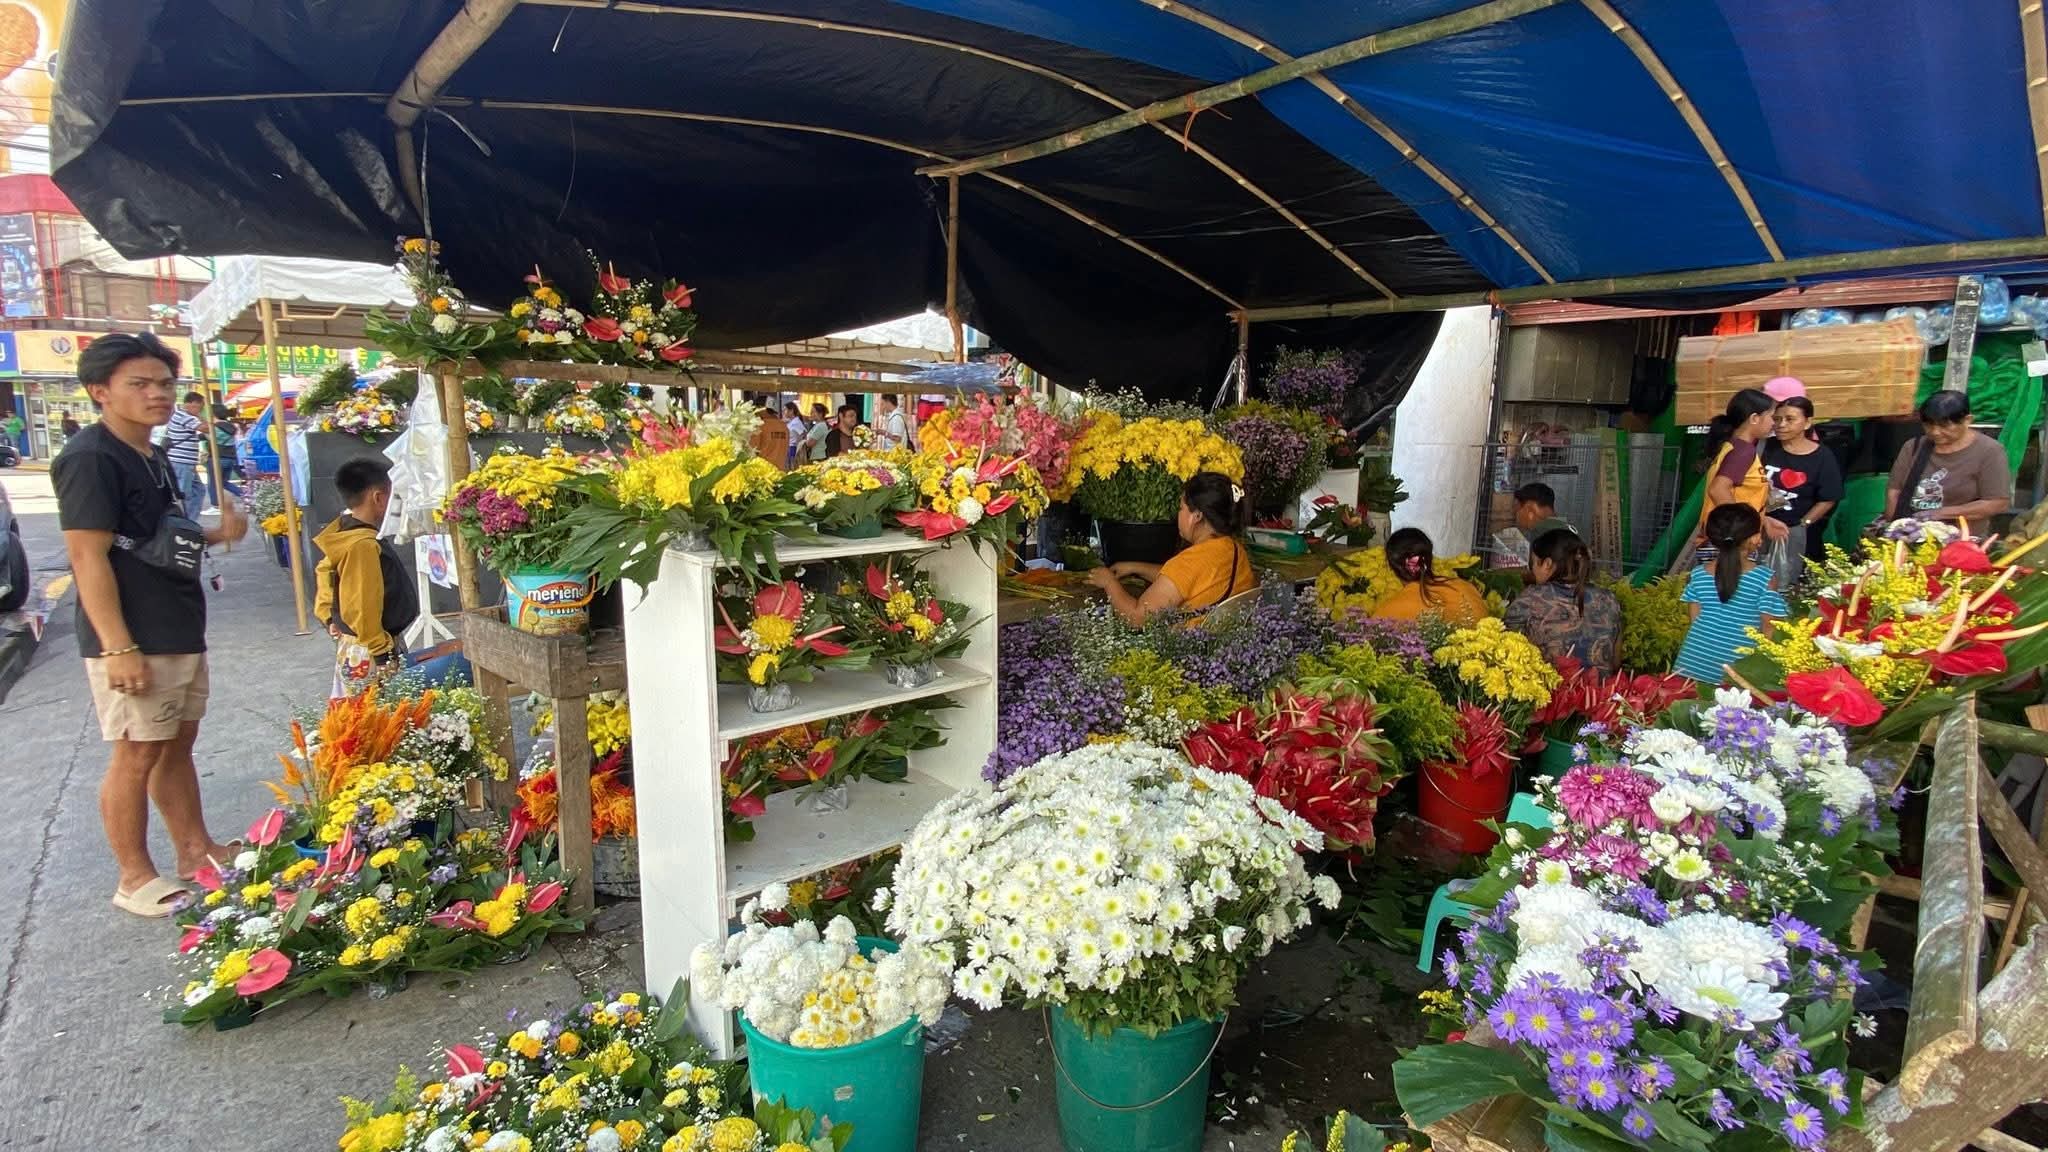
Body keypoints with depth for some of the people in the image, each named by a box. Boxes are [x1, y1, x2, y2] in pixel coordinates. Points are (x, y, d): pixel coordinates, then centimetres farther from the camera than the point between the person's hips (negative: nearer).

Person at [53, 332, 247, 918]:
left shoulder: (153, 457, 14)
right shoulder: (90, 458, -14)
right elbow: (89, 557, -19)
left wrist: (215, 533, 3)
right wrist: (119, 646, -23)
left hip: (181, 632, 9)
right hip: (132, 641, -9)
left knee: (179, 743, 16)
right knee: (136, 755, 0)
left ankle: (196, 848, 28)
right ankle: (136, 879, 12)